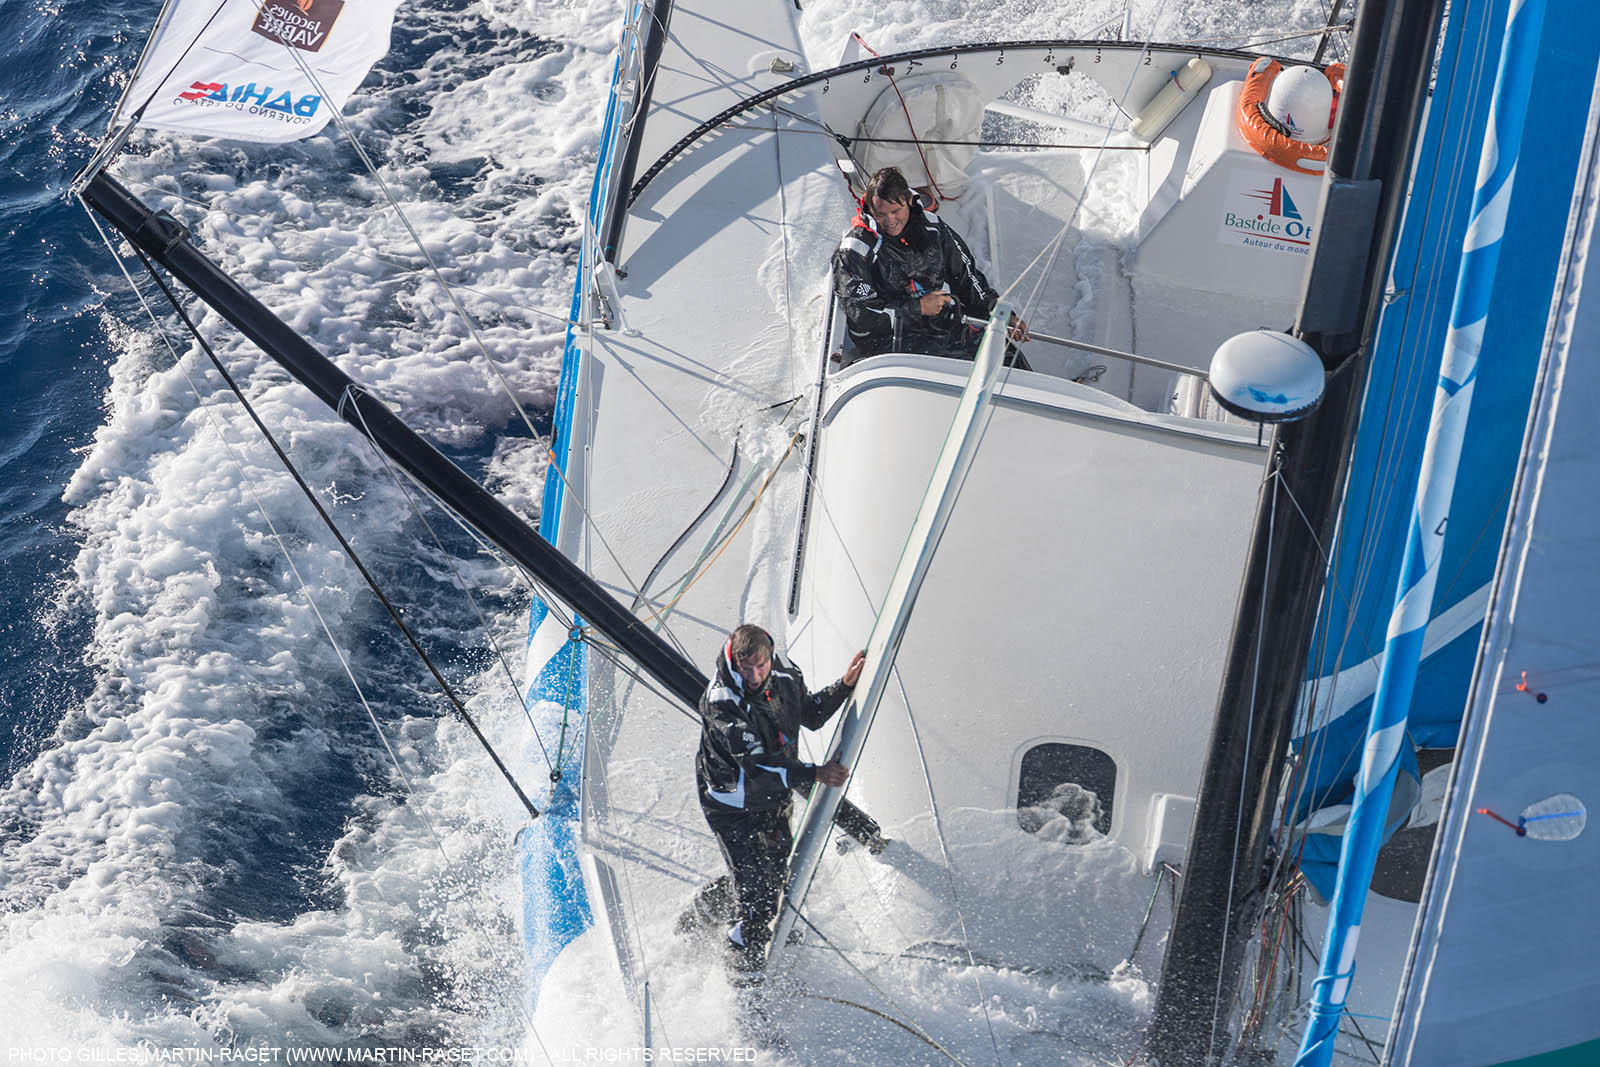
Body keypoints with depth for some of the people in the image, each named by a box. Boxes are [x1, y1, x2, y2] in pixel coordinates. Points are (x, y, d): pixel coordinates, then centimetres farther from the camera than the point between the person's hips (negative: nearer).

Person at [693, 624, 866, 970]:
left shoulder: (784, 673, -10)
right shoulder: (720, 703, -31)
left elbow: (811, 714, 9)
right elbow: (755, 764, -34)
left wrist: (844, 685, -4)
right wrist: (813, 774, -40)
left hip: (775, 798, 7)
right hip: (735, 805, -7)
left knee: (779, 874, 21)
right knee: (758, 897, -8)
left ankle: (708, 905, 48)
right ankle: (745, 965, 20)